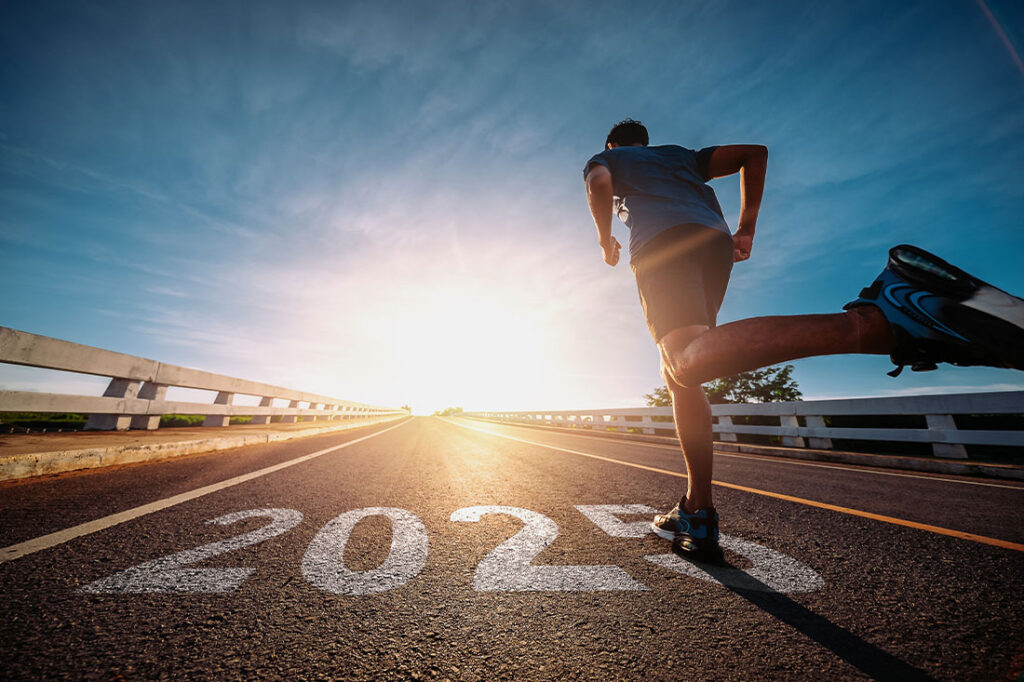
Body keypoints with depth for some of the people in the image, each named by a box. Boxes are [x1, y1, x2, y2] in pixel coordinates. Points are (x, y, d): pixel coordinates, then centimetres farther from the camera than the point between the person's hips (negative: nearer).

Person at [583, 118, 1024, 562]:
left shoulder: (603, 158, 29)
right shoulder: (680, 154, 41)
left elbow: (599, 185, 4)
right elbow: (754, 153, 30)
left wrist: (606, 242, 14)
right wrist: (746, 229, 27)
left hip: (662, 242, -5)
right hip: (715, 240, 6)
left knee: (689, 359, -31)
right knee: (678, 373, 3)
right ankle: (698, 515, 4)